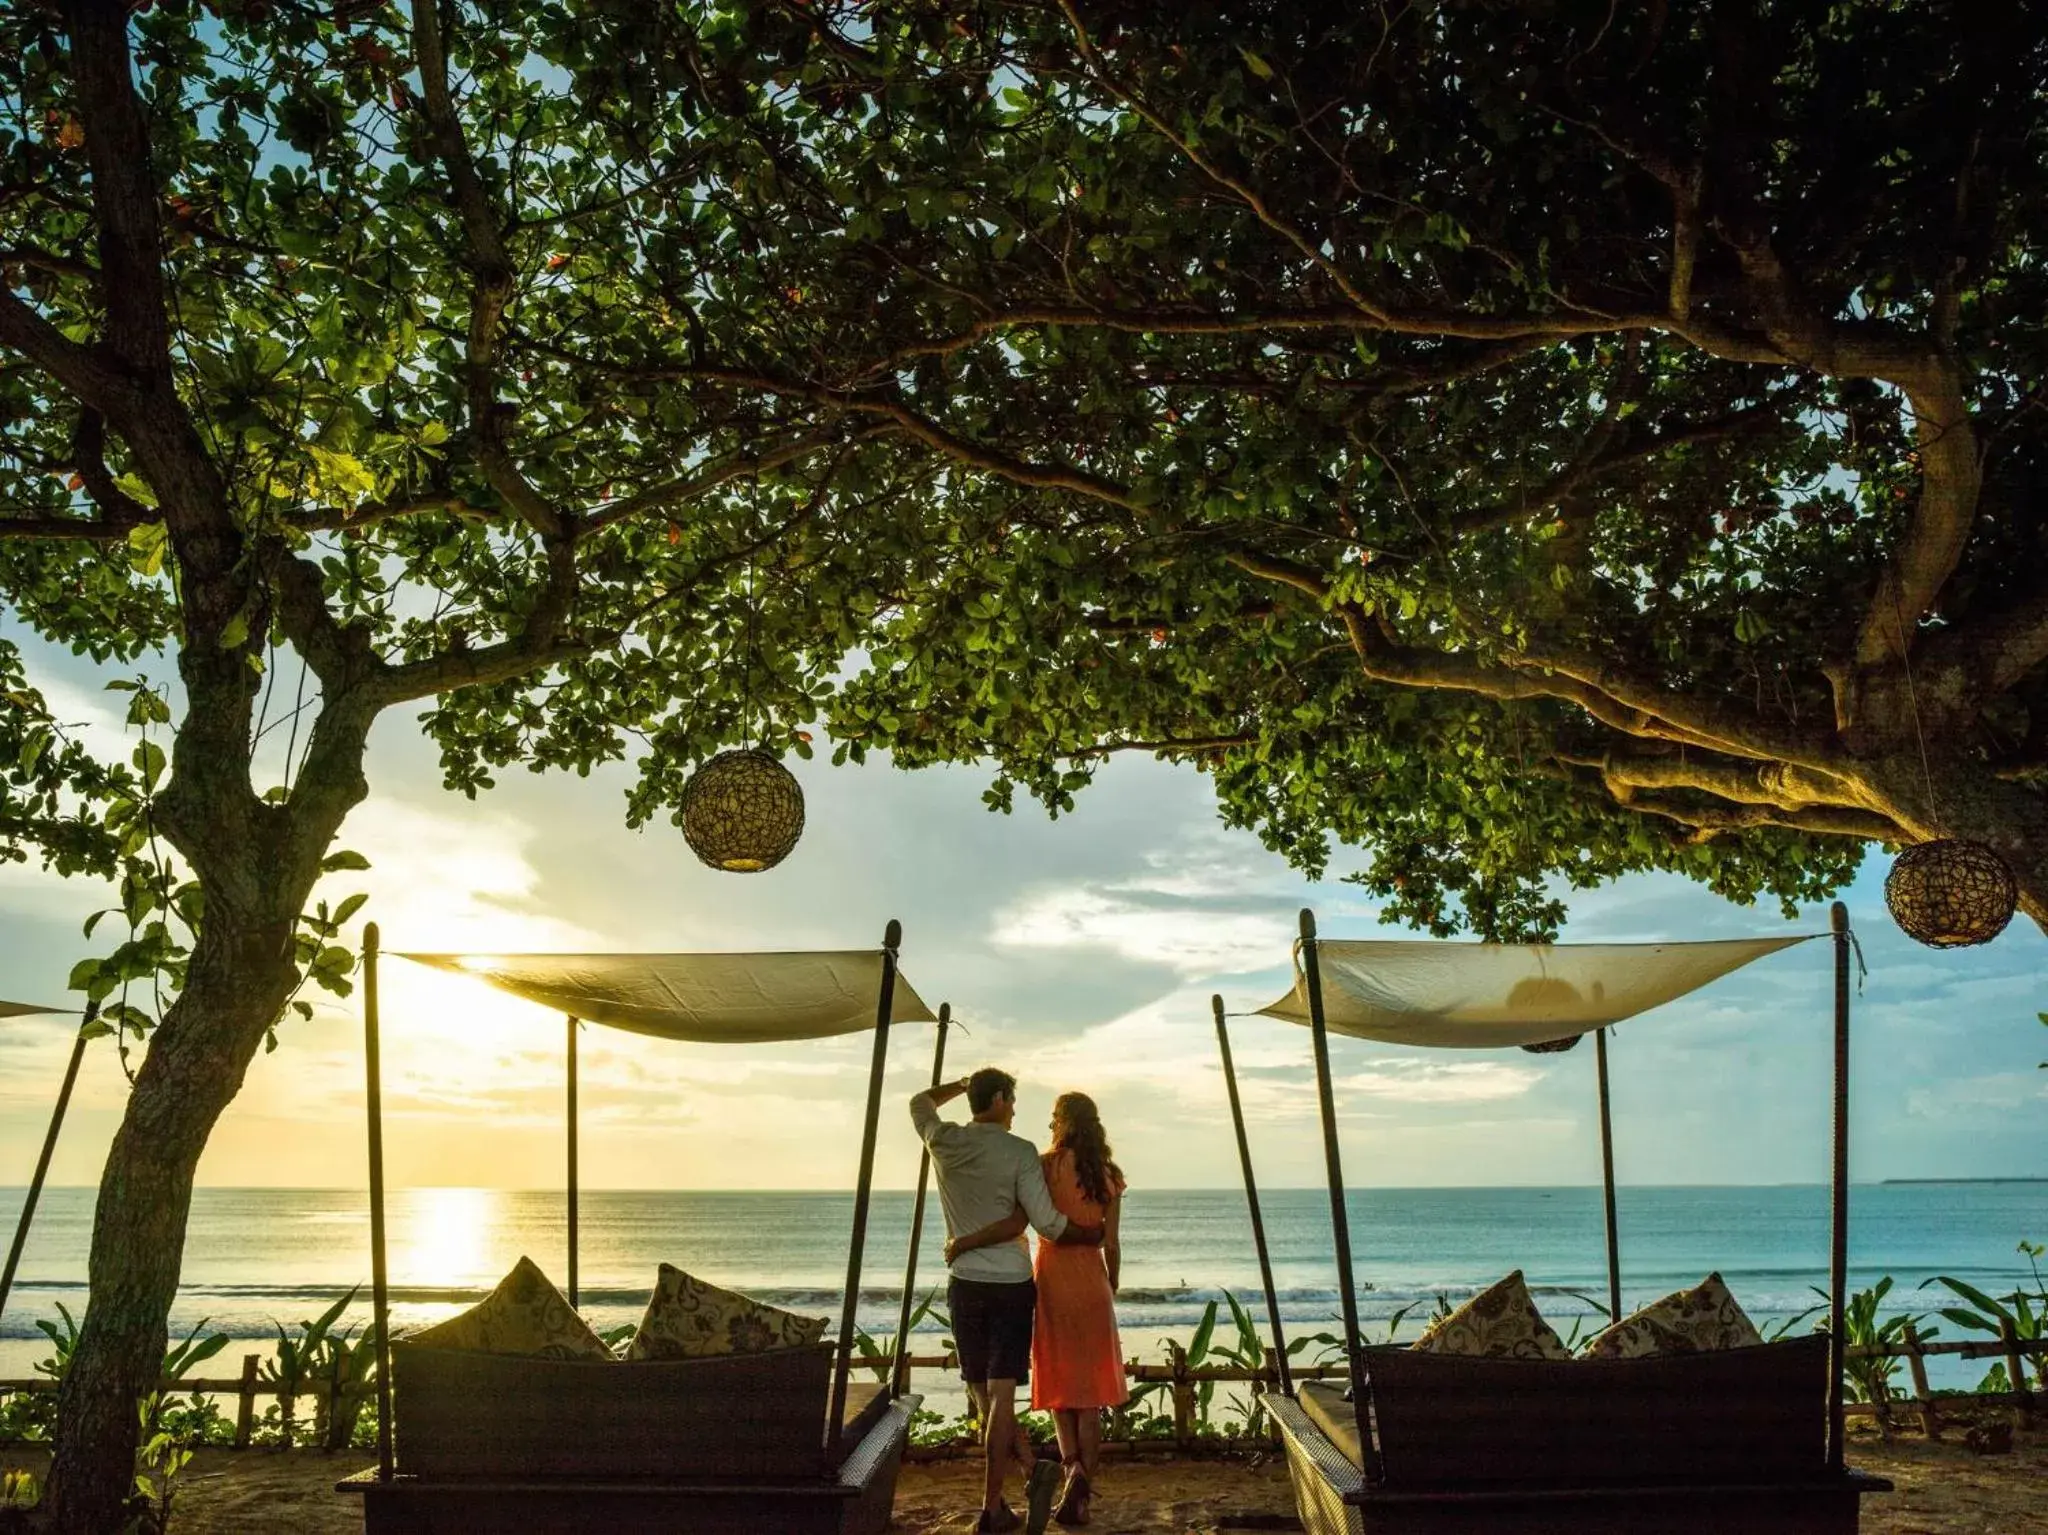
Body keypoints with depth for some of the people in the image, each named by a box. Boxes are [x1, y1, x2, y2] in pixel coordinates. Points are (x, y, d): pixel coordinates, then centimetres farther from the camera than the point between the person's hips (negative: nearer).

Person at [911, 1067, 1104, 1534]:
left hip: (964, 1283, 3)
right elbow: (1047, 1224, -12)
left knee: (983, 1394, 14)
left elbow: (920, 1103, 22)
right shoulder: (1020, 1152, -11)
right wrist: (1094, 1234, 4)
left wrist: (962, 1083, 30)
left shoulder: (945, 1142, -1)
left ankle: (1031, 1469, 10)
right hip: (1011, 1283, -3)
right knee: (1001, 1395, -1)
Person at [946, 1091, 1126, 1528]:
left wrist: (964, 1241, -12)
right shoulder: (1108, 1175, 2)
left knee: (1057, 1381, 11)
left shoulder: (1047, 1165, -9)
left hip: (1052, 1278, -2)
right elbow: (1111, 1244, 2)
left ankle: (1074, 1465, -10)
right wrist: (1112, 1290, 14)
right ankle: (1081, 1491, 3)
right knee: (1089, 1387, 8)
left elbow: (1016, 1224, -20)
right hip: (1091, 1280, 3)